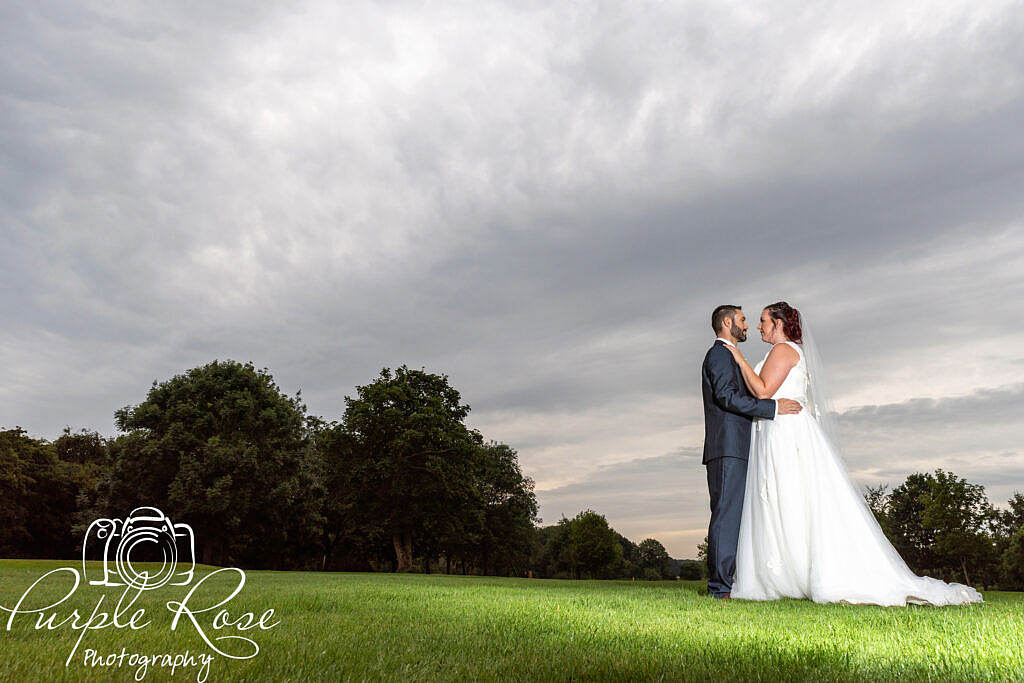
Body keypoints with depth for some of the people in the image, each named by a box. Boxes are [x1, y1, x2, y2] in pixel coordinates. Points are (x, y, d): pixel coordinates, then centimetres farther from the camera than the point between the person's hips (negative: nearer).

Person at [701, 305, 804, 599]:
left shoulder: (728, 356, 28)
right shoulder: (720, 354, -4)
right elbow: (727, 397, -18)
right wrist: (774, 406, -19)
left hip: (735, 451, 10)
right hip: (728, 448, -10)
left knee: (734, 515, 7)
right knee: (726, 513, -12)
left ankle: (725, 582, 8)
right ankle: (720, 586, -12)